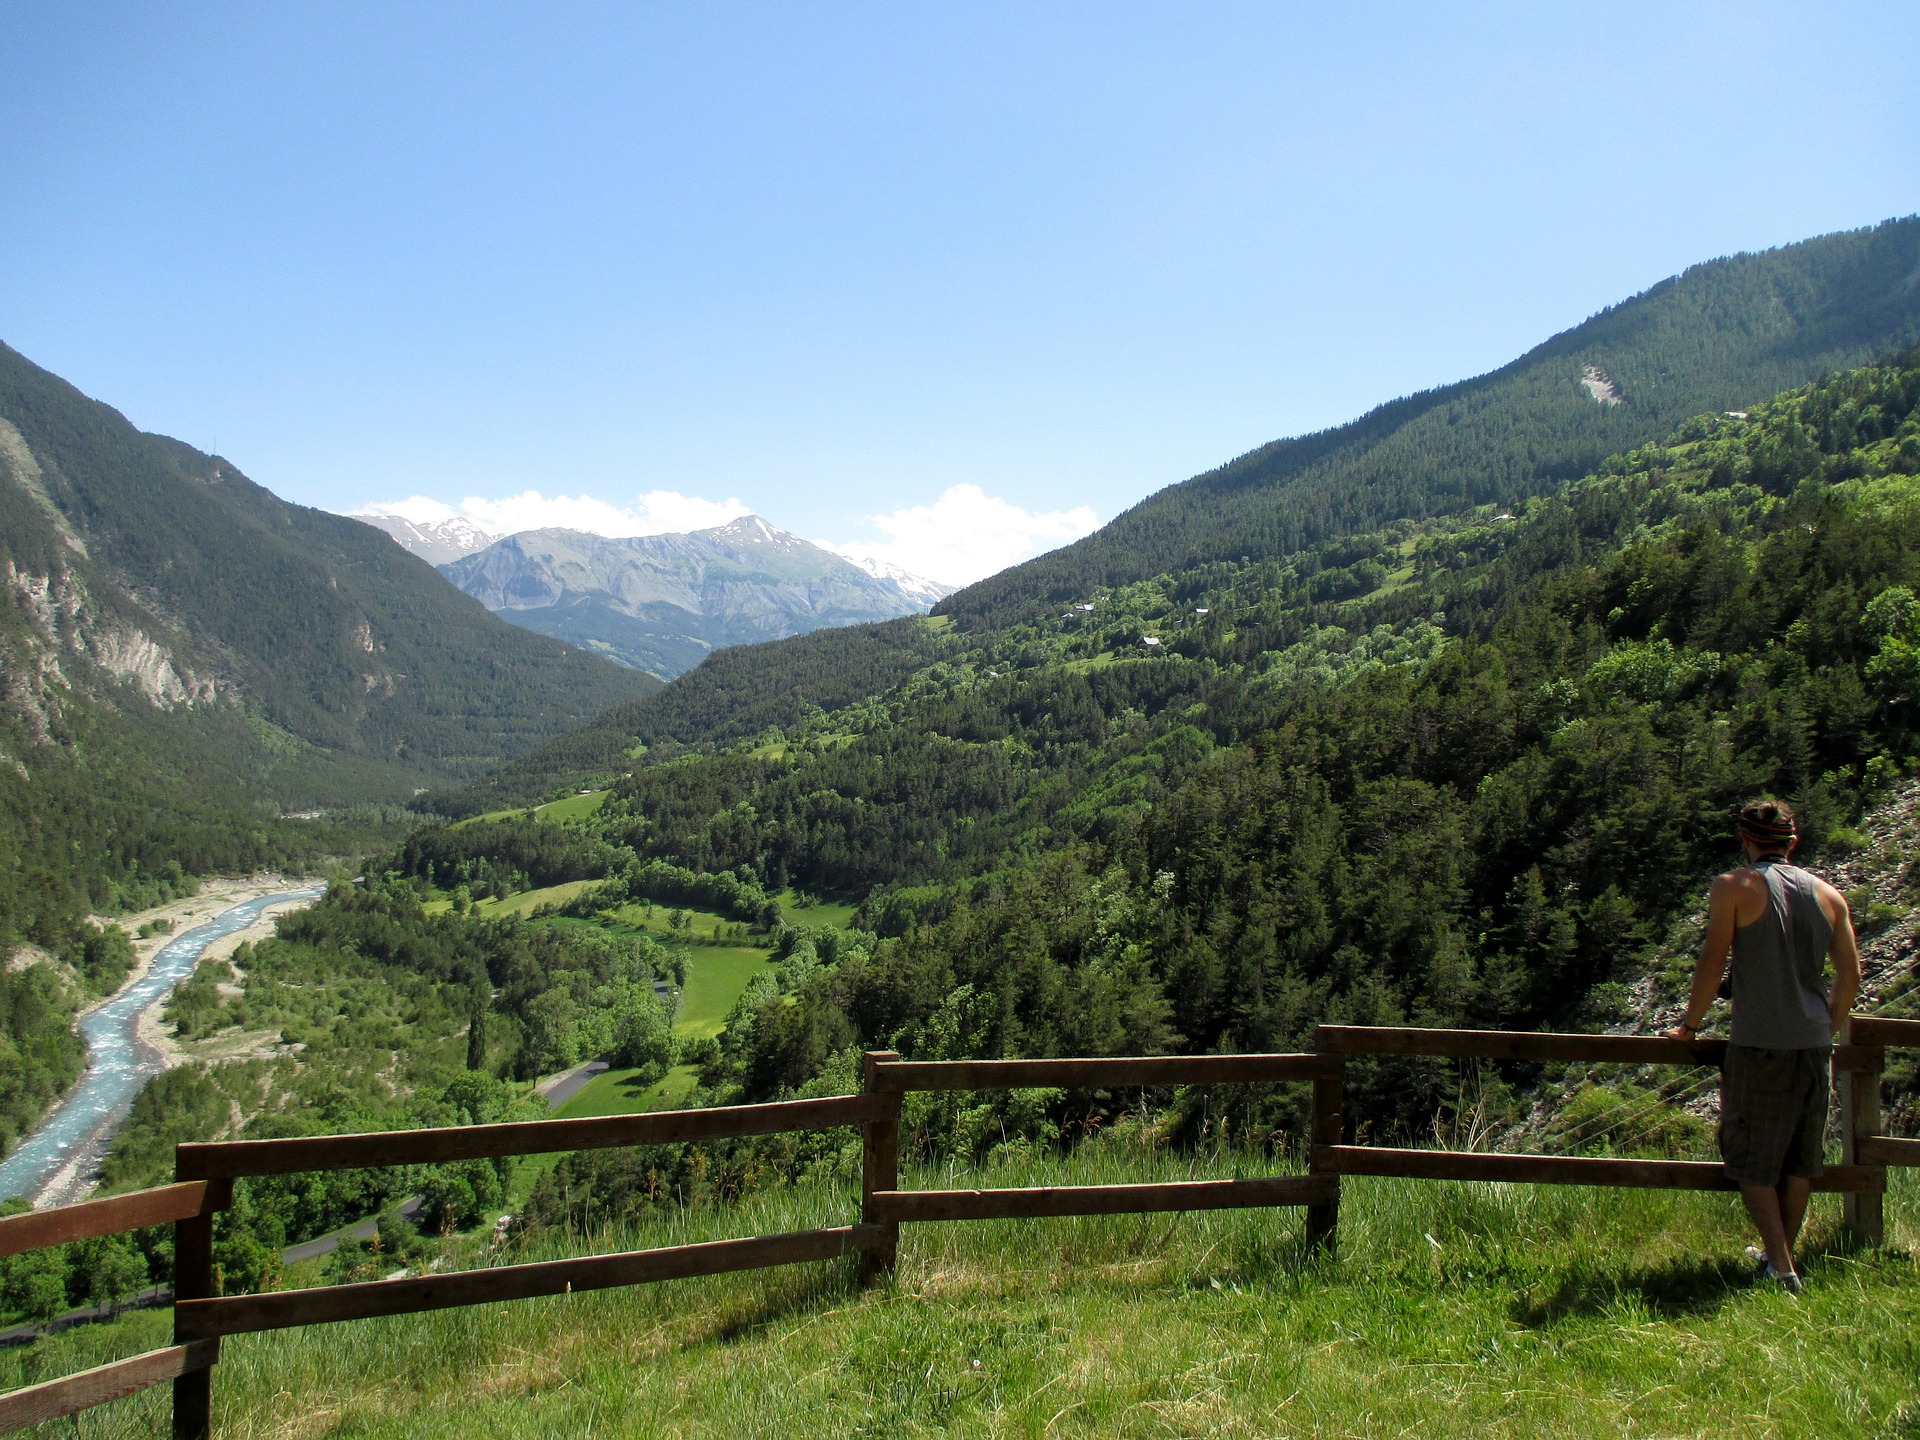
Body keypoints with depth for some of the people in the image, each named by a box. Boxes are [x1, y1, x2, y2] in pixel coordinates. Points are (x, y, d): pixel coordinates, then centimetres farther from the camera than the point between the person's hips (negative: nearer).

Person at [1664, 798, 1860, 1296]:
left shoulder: (1735, 887, -6)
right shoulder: (1829, 895, 8)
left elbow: (1712, 964, -7)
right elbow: (1850, 976, 10)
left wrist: (1690, 1025, 5)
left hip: (1758, 1044, -5)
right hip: (1814, 1043, 5)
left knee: (1753, 1157, 4)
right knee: (1801, 1157, 16)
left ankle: (1781, 1267, -2)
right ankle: (1781, 1255, 26)